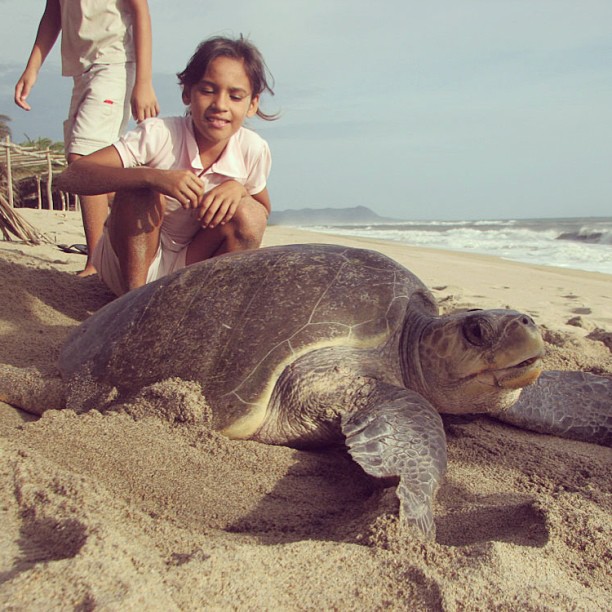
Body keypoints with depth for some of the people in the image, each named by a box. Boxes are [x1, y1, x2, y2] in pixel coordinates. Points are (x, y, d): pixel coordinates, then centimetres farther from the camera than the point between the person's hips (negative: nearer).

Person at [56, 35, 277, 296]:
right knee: (140, 189, -30)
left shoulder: (253, 150, -13)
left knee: (247, 213, -22)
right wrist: (154, 177, -47)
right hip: (129, 261, -2)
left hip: (186, 269, 3)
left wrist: (237, 187, -22)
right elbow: (70, 177, -31)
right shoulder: (159, 134, -23)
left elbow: (263, 213, 3)